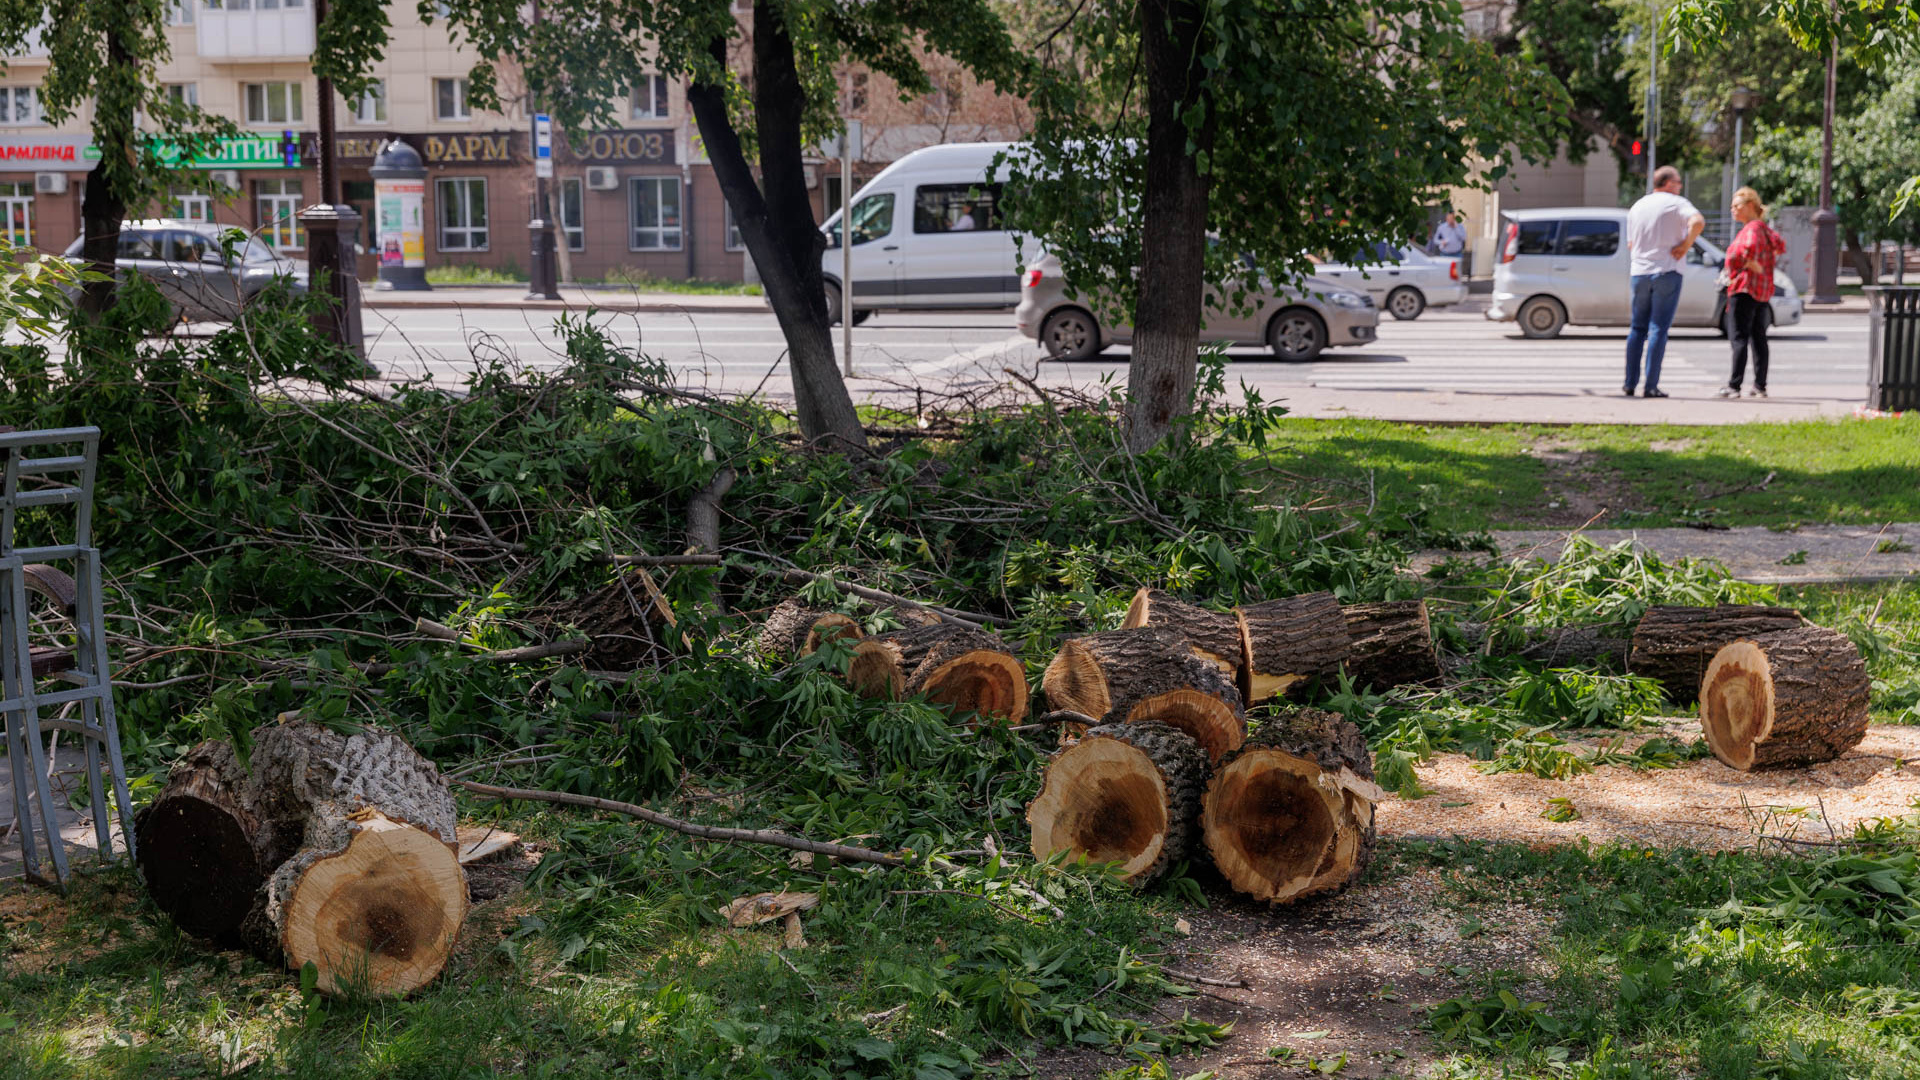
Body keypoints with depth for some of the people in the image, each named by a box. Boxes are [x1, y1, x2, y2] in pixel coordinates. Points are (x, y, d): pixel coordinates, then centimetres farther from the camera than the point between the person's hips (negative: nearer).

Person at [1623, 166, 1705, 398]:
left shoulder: (1637, 207, 14)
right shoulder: (1676, 203, -4)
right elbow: (1698, 222, -23)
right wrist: (1686, 245, -12)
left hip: (1639, 273, 5)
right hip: (1666, 272, -5)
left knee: (1638, 328, 12)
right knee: (1658, 329, -4)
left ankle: (1630, 383, 10)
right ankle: (1651, 386, -7)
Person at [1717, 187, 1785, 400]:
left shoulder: (1752, 228, -13)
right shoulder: (1765, 228, 16)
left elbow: (1749, 248, -32)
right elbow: (1780, 245, 11)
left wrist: (1751, 265, -19)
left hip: (1744, 288, -10)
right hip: (1763, 291, 10)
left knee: (1739, 338, -9)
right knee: (1758, 338, 12)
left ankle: (1734, 385, -13)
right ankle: (1760, 386, 14)